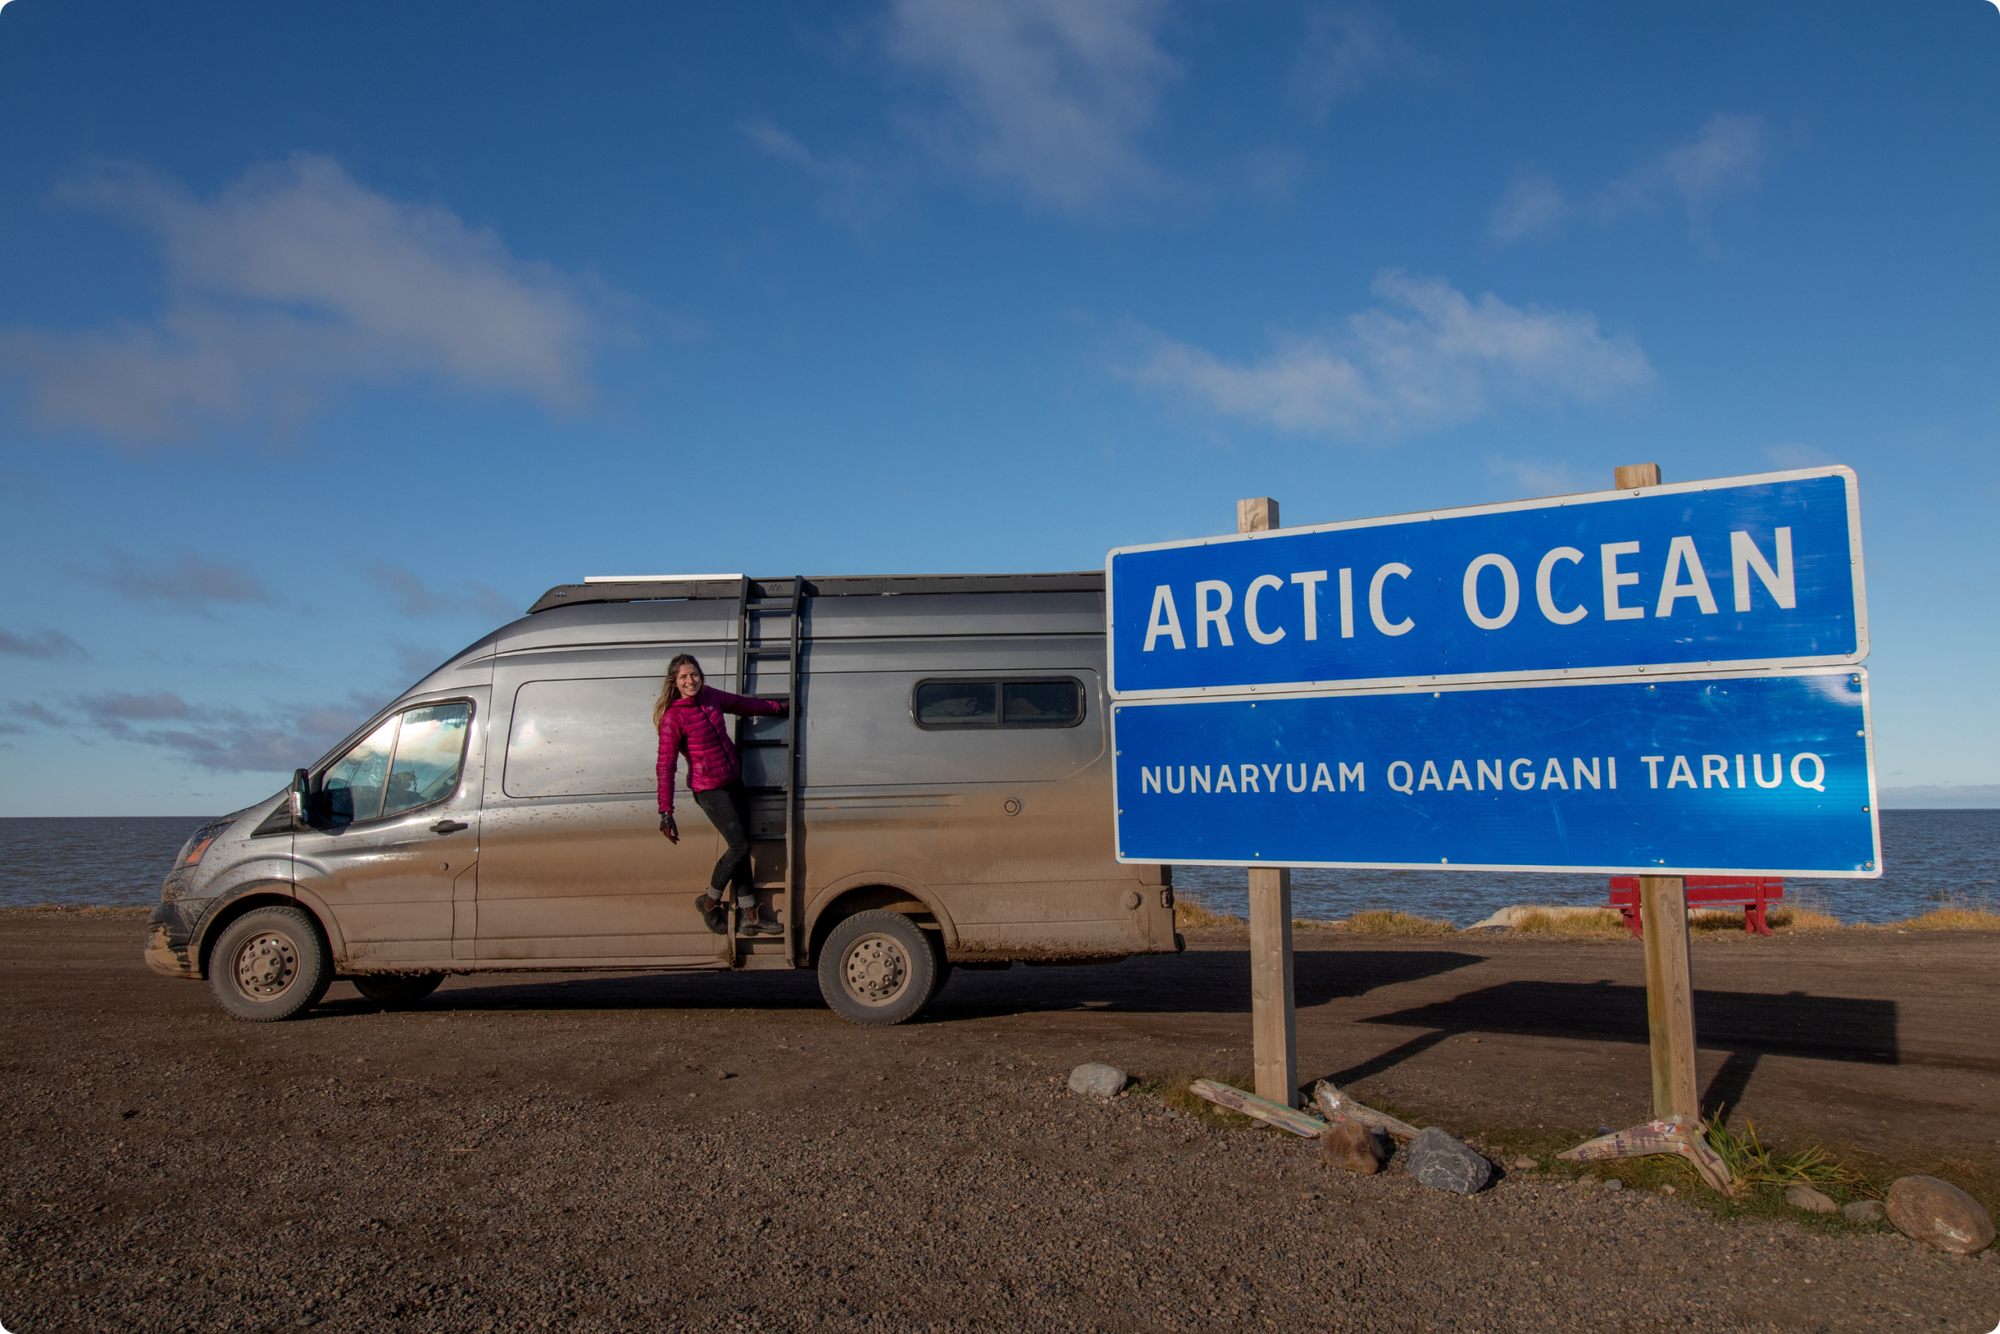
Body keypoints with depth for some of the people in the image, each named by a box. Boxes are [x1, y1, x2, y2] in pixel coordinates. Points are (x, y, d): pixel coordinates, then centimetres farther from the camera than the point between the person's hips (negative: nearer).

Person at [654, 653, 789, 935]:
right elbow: (665, 767, -16)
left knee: (741, 847, 9)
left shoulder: (710, 696, 2)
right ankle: (710, 902, 17)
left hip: (734, 782, 7)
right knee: (739, 846, -6)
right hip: (710, 790, -7)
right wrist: (666, 813, -19)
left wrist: (779, 708, 31)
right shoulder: (673, 717, -17)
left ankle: (750, 915, 16)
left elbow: (743, 704, 21)